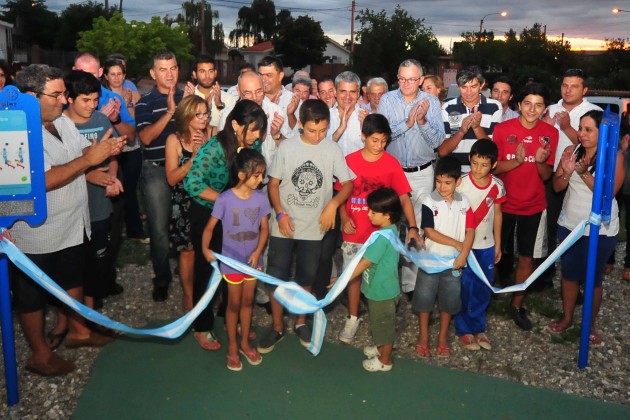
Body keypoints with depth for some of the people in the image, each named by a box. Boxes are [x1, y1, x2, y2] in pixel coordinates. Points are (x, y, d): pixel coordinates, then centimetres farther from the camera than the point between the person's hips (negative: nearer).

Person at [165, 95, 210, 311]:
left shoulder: (210, 134, -1)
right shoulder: (175, 140, -8)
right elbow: (172, 178, -13)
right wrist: (194, 157, -22)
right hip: (184, 203, -2)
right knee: (188, 250, 9)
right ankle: (188, 294, 29)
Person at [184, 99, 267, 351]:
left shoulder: (255, 144, -6)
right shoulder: (215, 148, -24)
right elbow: (192, 183, -31)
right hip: (208, 214, -5)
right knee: (207, 269, 7)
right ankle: (202, 328, 24)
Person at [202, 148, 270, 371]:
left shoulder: (261, 197, -9)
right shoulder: (225, 199, -19)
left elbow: (264, 228, -2)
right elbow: (210, 227, -11)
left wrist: (258, 252, -13)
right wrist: (205, 248, -23)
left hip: (253, 260, 3)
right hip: (232, 261, -3)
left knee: (248, 301, 17)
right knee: (234, 304, 10)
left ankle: (245, 342, 35)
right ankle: (232, 347, 29)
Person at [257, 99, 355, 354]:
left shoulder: (333, 150, -4)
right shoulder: (287, 147, -5)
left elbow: (348, 183, -1)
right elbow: (273, 183, 0)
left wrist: (333, 203, -19)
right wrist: (280, 214, -12)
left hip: (314, 227, 0)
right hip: (284, 225, 0)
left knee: (306, 278, 14)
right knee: (276, 276, 4)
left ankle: (301, 322, 34)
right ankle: (277, 327, 22)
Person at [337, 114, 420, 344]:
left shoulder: (392, 163, -7)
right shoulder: (350, 160, -4)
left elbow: (403, 197, -7)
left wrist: (413, 227, -16)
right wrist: (344, 217, -11)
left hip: (381, 232, -1)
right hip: (354, 231, 1)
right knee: (353, 274, 12)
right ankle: (352, 319, 29)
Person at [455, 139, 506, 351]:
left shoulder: (497, 186, -4)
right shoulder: (462, 184, -15)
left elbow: (497, 214, 6)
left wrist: (498, 244, 9)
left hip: (487, 246, 4)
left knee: (483, 290, 12)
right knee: (465, 289, 5)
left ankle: (478, 327, 29)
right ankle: (464, 329, 21)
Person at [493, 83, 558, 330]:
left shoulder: (550, 133, -4)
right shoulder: (502, 129, -10)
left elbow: (546, 175, -2)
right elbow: (493, 167, -9)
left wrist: (540, 161, -24)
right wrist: (516, 161, -26)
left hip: (534, 206, 2)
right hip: (504, 203, -1)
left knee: (527, 258, 7)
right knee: (500, 253, 12)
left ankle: (517, 305, 21)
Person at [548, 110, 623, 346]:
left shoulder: (614, 156, -12)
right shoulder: (571, 151, -1)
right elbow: (557, 186, -1)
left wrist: (584, 173, -29)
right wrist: (566, 173, -22)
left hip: (599, 230, -3)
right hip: (569, 225, 4)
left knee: (593, 278, 8)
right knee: (569, 274, 16)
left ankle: (591, 326, 26)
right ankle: (567, 318, 33)